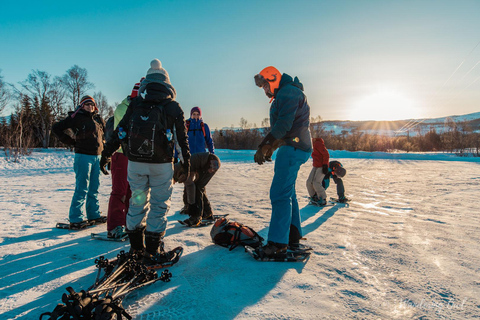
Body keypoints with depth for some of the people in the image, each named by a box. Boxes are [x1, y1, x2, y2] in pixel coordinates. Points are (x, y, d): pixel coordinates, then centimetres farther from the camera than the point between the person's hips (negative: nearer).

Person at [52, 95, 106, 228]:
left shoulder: (98, 119, 13)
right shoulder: (76, 118, -3)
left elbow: (104, 132, 30)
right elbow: (56, 128, -3)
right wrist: (72, 141, -5)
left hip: (96, 156, 6)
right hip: (83, 156, -6)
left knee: (94, 188, 12)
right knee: (82, 189, -5)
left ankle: (94, 215, 23)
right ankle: (75, 219, 3)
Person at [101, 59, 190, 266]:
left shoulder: (135, 104, 8)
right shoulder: (173, 107, 2)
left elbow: (119, 131, 8)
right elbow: (182, 138, 3)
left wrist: (106, 154, 15)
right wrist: (186, 163, 11)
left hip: (135, 162, 3)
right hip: (161, 163, -3)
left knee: (137, 202, 15)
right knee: (159, 204, 5)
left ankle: (136, 246, 27)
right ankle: (152, 252, 9)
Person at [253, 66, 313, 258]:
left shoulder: (288, 91, -9)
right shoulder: (283, 95, 24)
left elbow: (283, 124, -22)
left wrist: (264, 146, -22)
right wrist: (271, 147, 14)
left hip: (293, 148, -11)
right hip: (293, 148, 11)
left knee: (280, 193, -14)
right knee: (287, 192, 14)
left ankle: (278, 243, -11)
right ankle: (293, 236, 23)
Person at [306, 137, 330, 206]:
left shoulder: (318, 143, -16)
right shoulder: (314, 144, 13)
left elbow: (326, 154, -18)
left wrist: (325, 165, -21)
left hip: (321, 167, -9)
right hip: (316, 166, 9)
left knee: (316, 183, -12)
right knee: (309, 182, 2)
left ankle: (323, 200, 3)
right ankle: (314, 197, 16)